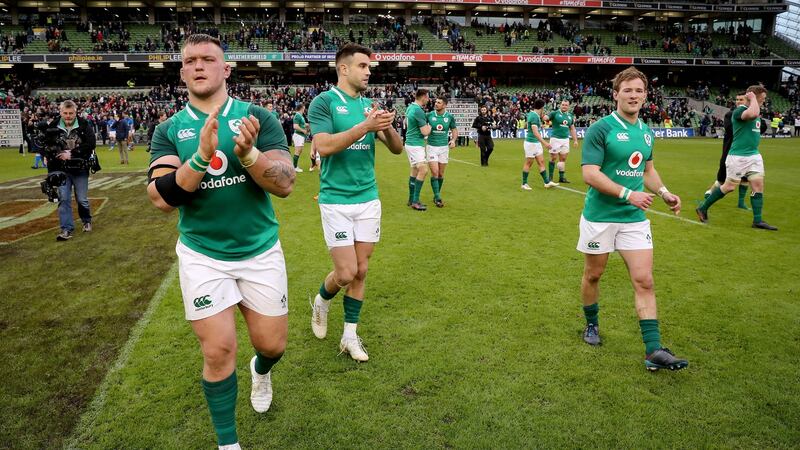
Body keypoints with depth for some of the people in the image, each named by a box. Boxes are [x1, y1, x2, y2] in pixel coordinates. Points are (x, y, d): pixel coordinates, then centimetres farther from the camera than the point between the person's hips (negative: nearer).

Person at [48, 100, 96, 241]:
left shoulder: (84, 125, -7)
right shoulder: (53, 126, -4)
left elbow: (91, 144, -15)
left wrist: (72, 154, -19)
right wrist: (53, 154, -17)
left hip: (80, 169, -1)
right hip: (62, 170, 1)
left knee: (82, 199, 7)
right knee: (64, 199, -2)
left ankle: (87, 221, 34)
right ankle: (67, 229, 3)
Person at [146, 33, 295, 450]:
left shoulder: (257, 118, -5)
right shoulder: (169, 130, -2)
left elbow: (285, 184, -14)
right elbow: (161, 198, -15)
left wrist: (247, 153, -32)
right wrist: (202, 155, -30)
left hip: (260, 250, 0)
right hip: (202, 255, 0)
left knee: (272, 344, 10)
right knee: (218, 352, 0)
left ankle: (260, 371, 49)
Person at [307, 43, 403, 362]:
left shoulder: (369, 105, 9)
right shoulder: (324, 102, -6)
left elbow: (397, 149, 8)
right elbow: (324, 146, -20)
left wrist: (387, 127, -13)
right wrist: (365, 127, -25)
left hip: (368, 198, 5)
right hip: (336, 200, -5)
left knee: (361, 270, 7)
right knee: (346, 272, -5)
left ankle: (350, 335, 21)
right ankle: (321, 301, 29)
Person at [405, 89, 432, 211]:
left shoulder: (410, 107, 10)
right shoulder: (419, 111, -19)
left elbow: (406, 123, 27)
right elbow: (425, 132, -19)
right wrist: (429, 126, 1)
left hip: (411, 143, 10)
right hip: (415, 145, -10)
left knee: (415, 171, 14)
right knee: (423, 170, -14)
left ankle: (412, 199, 20)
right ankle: (415, 201, -14)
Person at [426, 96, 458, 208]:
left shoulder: (450, 117, -2)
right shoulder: (429, 115, -6)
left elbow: (454, 129, 10)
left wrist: (453, 140, -7)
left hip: (444, 147, 2)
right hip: (432, 147, -2)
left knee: (441, 174, 8)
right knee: (434, 172, -11)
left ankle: (437, 196, 24)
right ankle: (437, 197, -5)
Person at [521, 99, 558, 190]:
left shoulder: (532, 114, 7)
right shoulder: (534, 116, -20)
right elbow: (535, 132, -27)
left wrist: (540, 126, 41)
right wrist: (544, 143, -30)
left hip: (536, 143, 9)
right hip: (531, 143, -9)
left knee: (541, 162, 8)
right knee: (528, 163, 1)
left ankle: (547, 182, 11)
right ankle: (524, 183, 12)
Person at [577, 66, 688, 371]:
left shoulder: (647, 133, 10)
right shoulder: (601, 129, -11)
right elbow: (589, 173, -19)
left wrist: (664, 193, 7)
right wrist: (628, 194, -24)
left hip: (635, 218, 5)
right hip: (600, 217, -5)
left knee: (644, 280, -2)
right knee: (593, 275, 11)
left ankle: (654, 350, 1)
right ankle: (591, 326, 36)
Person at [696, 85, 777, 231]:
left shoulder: (756, 112, 13)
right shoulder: (739, 110, -15)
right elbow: (753, 114, -37)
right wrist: (752, 98, -23)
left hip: (754, 156, 8)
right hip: (738, 157, -8)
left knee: (758, 185, 2)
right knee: (729, 186, -1)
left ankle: (758, 221, 7)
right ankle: (703, 208, 15)